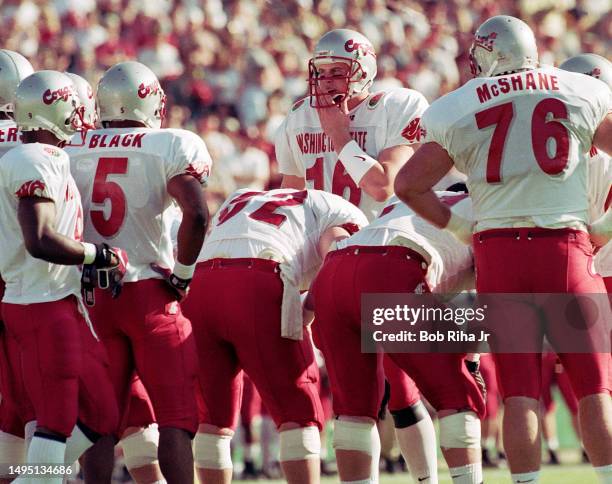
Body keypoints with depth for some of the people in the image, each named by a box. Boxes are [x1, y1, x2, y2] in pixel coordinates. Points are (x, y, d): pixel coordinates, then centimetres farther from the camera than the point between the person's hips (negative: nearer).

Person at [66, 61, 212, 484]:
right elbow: (196, 214, -19)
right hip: (150, 292, -4)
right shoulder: (174, 147, -6)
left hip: (93, 294, 4)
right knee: (176, 416, -1)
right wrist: (182, 274, -7)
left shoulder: (73, 153, 6)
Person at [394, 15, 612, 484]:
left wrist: (459, 226, 14)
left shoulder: (457, 111, 5)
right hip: (565, 247, 0)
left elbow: (408, 185, 7)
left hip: (498, 248, 0)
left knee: (519, 390, 1)